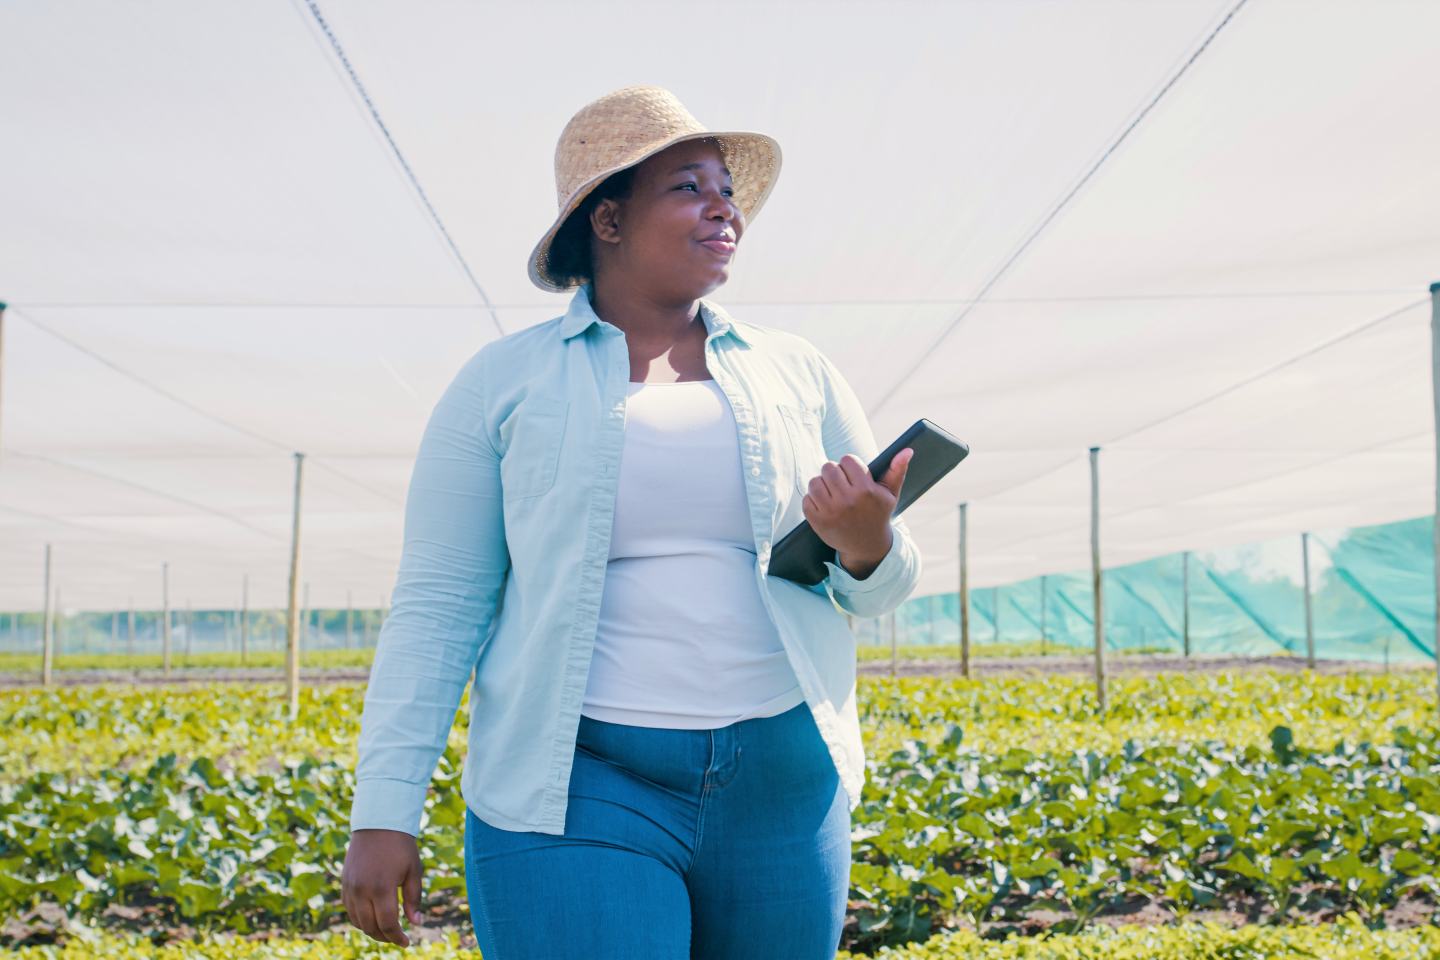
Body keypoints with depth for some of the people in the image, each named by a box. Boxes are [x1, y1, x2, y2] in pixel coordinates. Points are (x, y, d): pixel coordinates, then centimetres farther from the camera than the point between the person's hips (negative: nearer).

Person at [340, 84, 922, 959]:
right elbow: (438, 608, 1)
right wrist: (384, 813, -4)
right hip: (577, 787, -3)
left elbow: (882, 588, 14)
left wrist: (867, 546, -10)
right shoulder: (502, 383, 3)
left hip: (779, 784, 4)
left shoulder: (799, 372, 9)